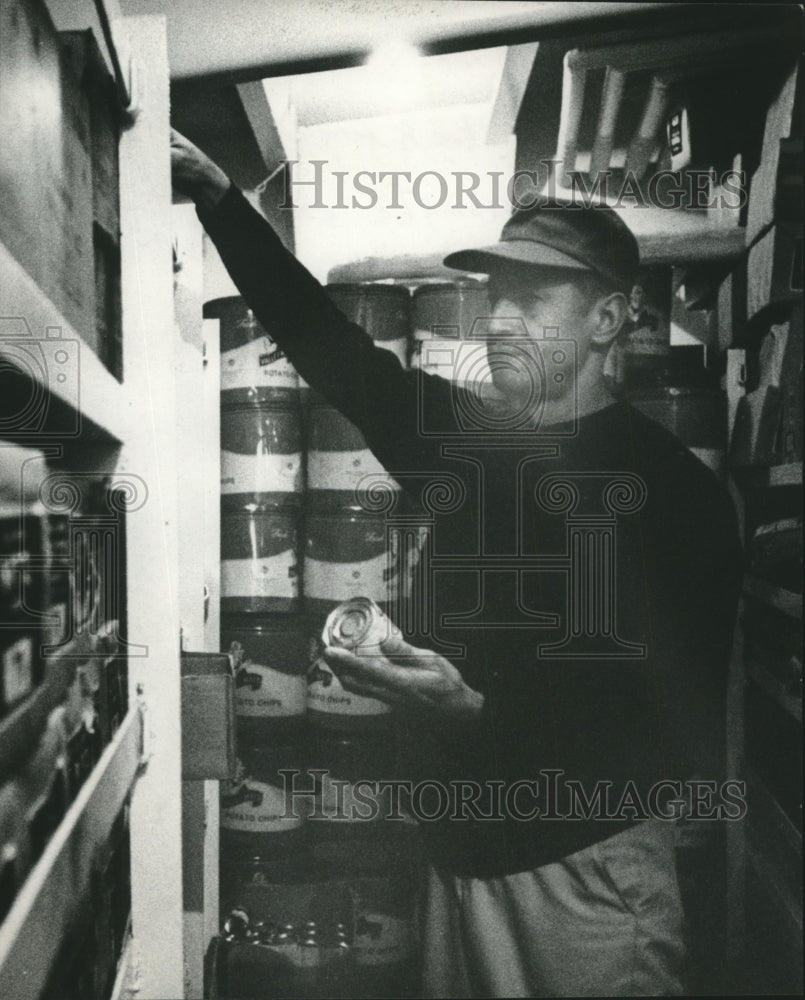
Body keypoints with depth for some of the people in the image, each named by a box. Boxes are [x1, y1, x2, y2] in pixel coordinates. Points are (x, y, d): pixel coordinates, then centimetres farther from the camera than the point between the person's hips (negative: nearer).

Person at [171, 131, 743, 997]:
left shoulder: (672, 487, -15)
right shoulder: (466, 436, 3)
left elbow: (682, 730, -19)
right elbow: (329, 344, 8)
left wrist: (475, 713, -31)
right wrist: (219, 197, 1)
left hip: (585, 874, -5)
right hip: (460, 855, 6)